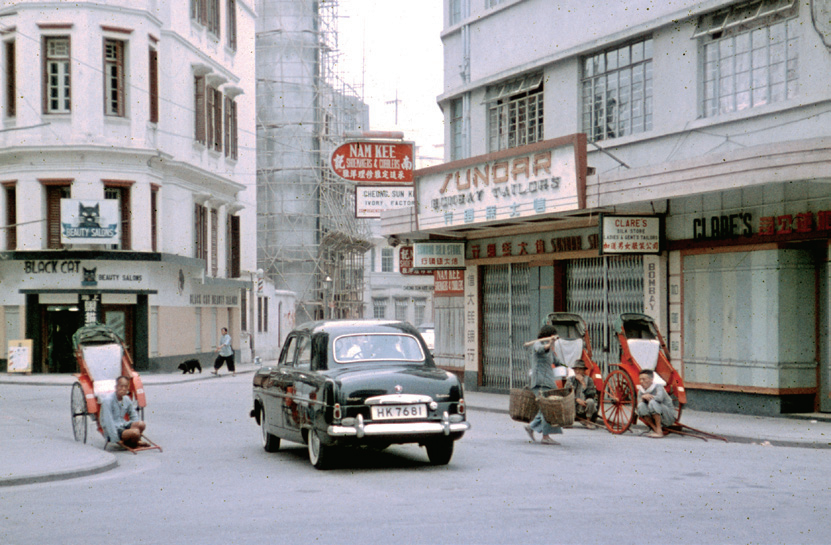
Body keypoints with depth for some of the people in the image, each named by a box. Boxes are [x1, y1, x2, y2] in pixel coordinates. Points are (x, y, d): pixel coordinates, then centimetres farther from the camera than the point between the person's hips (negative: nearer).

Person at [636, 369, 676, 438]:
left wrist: (648, 396, -23)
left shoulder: (658, 387, -14)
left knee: (652, 402, -31)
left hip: (669, 418, -5)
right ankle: (655, 429, -14)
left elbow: (659, 398, -35)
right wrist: (643, 398, -24)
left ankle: (659, 431, -28)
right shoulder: (641, 391, 2)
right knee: (641, 405, -20)